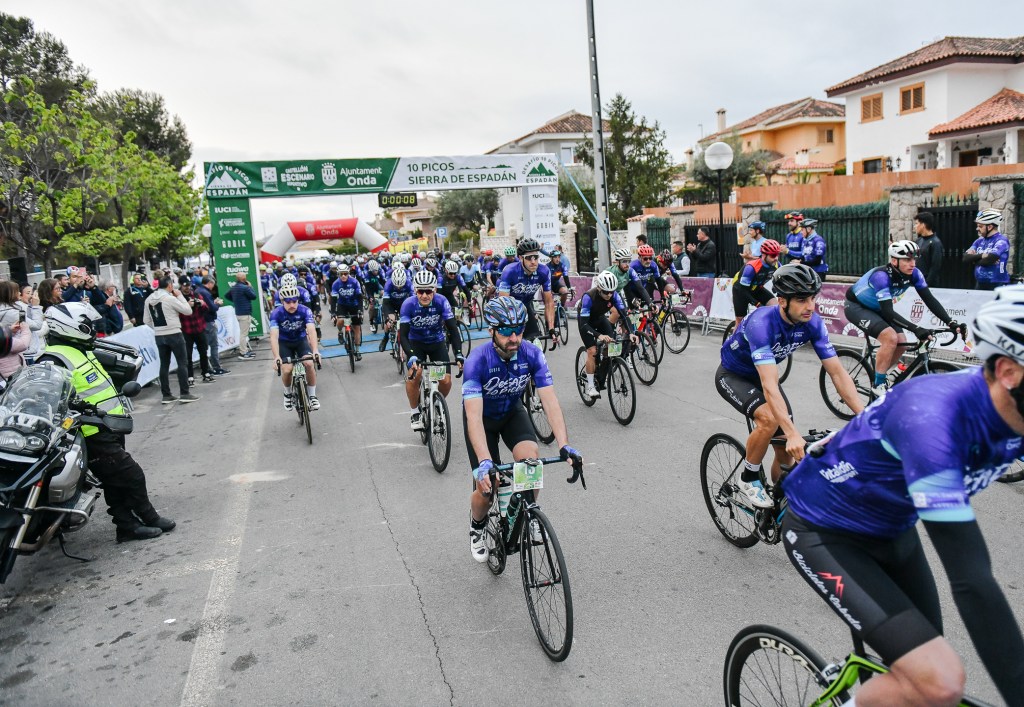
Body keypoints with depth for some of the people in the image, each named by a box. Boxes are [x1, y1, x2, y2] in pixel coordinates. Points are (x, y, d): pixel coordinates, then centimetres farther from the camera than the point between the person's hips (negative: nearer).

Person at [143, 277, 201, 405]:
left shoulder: (149, 300, 6)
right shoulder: (170, 298, -13)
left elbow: (146, 320, 9)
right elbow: (188, 311, -8)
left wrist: (158, 327, 16)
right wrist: (180, 296, -1)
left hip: (159, 336, 6)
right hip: (174, 334, -6)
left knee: (164, 365, 10)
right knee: (182, 363, 0)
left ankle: (166, 395, 12)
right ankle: (184, 394, -3)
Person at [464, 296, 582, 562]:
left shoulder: (532, 354, -25)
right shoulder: (477, 360, -34)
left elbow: (550, 400, -30)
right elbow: (473, 416, -41)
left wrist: (564, 445, -44)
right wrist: (484, 462, -53)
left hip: (513, 413, 2)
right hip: (483, 418, -2)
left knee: (531, 458, -27)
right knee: (485, 489, -9)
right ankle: (477, 525, 26)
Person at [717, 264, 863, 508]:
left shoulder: (812, 323, -20)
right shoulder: (761, 323, -38)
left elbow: (837, 372, -16)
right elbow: (769, 386, -44)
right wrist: (793, 434, -51)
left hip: (760, 375, 6)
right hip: (732, 376, -6)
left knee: (787, 448, -2)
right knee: (769, 419, -32)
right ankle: (747, 480, -8)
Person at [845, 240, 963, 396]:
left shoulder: (913, 274, -13)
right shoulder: (881, 276, -34)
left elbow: (929, 299, -13)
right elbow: (888, 312, -37)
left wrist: (951, 322, -25)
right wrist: (915, 329, -44)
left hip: (875, 308, 8)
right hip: (856, 306, -8)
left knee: (901, 343, -5)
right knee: (890, 338, -25)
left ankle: (878, 375, 17)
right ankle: (879, 384, -11)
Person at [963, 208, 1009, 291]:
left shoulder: (1001, 241, -9)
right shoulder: (980, 241, 12)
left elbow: (988, 260, -23)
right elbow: (966, 257, 1)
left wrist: (975, 258, -5)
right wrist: (981, 256, -15)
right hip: (980, 285, 7)